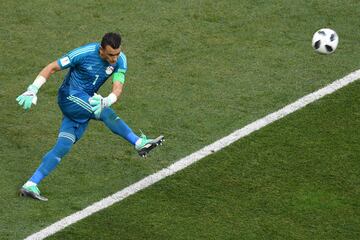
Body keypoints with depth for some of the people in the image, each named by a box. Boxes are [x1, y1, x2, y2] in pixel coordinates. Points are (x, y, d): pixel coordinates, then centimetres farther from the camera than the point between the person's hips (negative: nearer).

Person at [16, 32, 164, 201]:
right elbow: (52, 68, -14)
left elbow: (117, 89, -18)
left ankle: (30, 186, -1)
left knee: (63, 148, -2)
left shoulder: (120, 60, -9)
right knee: (105, 112, -28)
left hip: (86, 103, 6)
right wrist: (32, 91, -21)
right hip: (69, 97, -6)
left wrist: (106, 101, -41)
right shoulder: (84, 54, -22)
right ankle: (140, 143, -20)